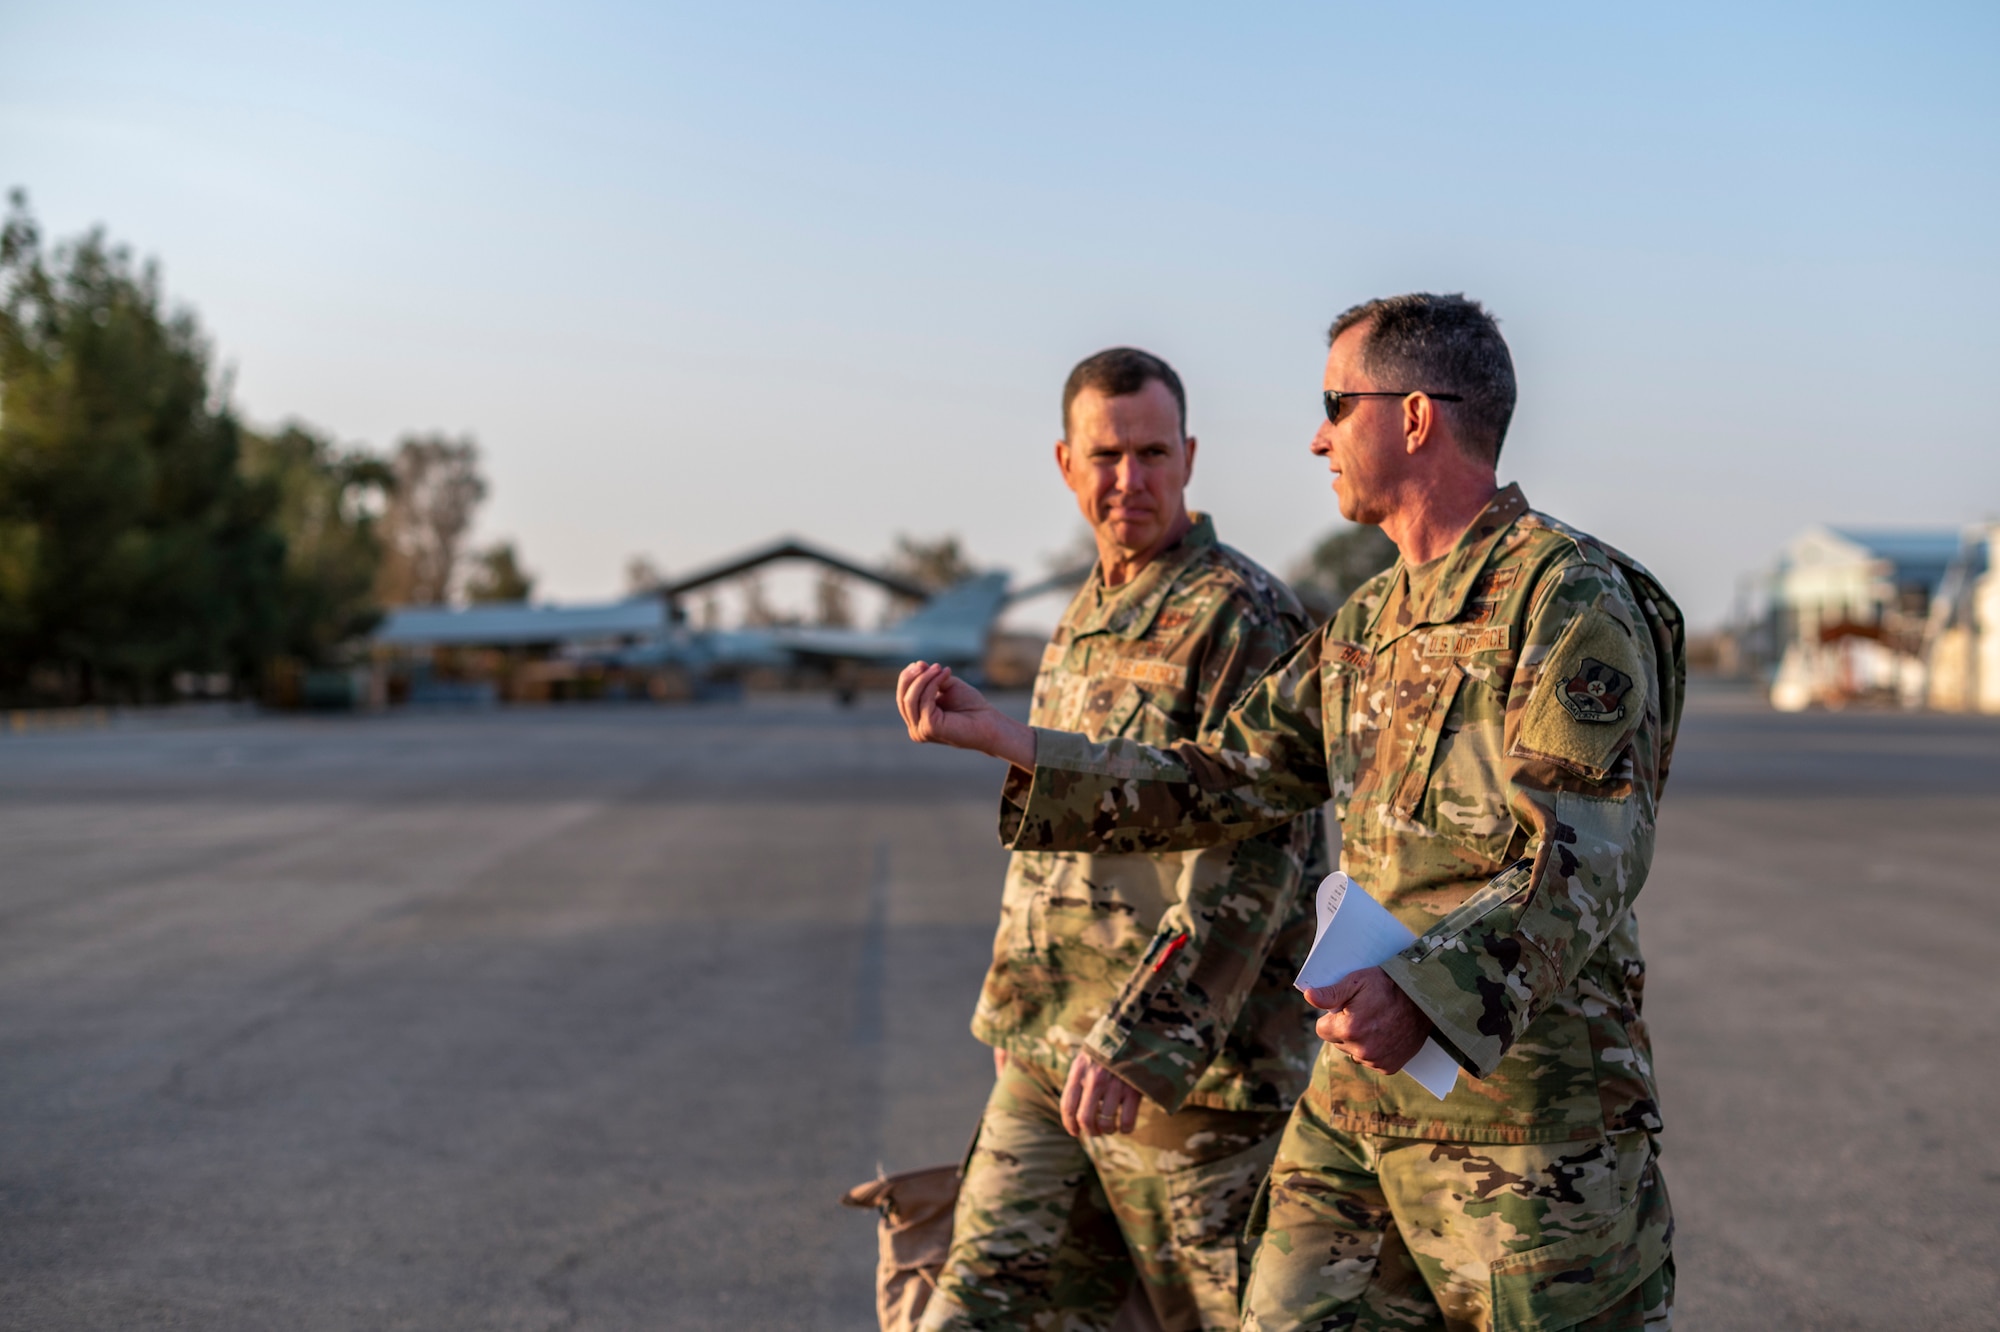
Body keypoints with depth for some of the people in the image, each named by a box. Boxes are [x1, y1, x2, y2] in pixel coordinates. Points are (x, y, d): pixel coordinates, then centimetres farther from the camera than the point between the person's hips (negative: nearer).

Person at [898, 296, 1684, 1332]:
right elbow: (1221, 780, 15)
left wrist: (1425, 992, -36)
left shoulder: (1572, 600, -12)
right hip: (1359, 1098, 8)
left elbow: (1583, 859, -21)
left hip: (1529, 1107, -7)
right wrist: (1003, 740, 9)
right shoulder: (1368, 623, 14)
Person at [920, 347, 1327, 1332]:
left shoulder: (1243, 618, -12)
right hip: (1049, 1059, 8)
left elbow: (1249, 862, -20)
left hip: (1189, 1057, -8)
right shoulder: (1086, 622, 15)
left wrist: (1136, 1040, -26)